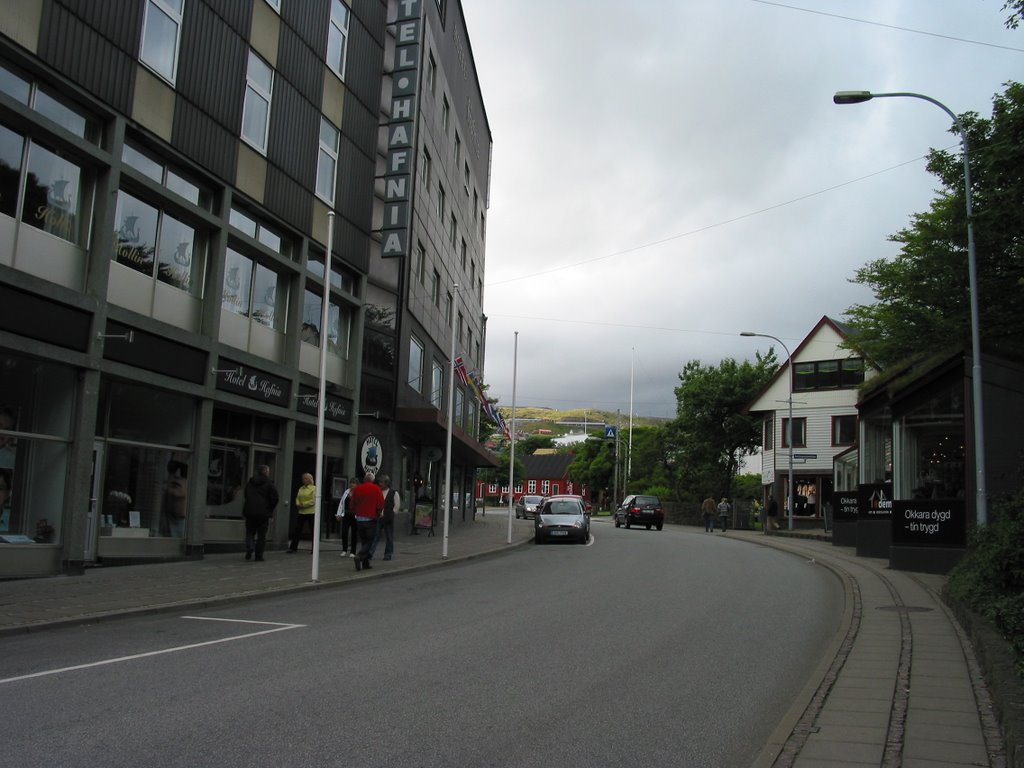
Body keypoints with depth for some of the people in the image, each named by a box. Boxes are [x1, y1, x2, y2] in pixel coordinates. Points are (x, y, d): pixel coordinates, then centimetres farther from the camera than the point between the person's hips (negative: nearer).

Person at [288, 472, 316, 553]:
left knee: (313, 531, 3)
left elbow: (313, 501, -13)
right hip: (301, 512, 5)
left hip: (311, 512, -5)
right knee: (297, 530, 3)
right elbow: (297, 498, 12)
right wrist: (298, 504, -8)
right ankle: (293, 547, 8)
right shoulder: (301, 488, 13)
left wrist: (303, 505, -16)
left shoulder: (314, 488, -5)